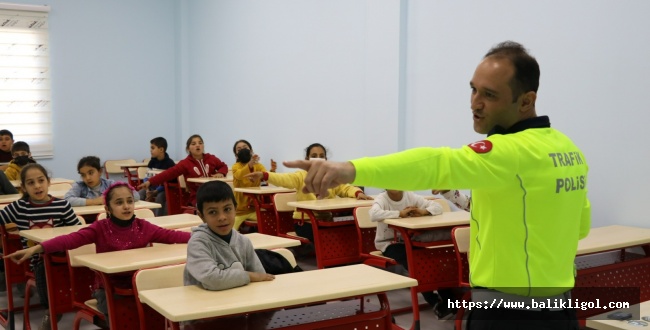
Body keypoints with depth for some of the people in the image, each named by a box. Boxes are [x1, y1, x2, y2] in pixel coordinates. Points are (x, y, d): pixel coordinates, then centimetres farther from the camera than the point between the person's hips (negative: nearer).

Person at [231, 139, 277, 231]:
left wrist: (272, 171, -39)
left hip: (255, 207, 2)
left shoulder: (258, 166, 3)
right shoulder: (236, 166, -7)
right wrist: (250, 164, -51)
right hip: (239, 209, -2)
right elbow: (239, 175, -30)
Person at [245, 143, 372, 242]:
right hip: (305, 222, -3)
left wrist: (358, 193, -27)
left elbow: (346, 188, -2)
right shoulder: (301, 176, 0)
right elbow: (283, 179, -16)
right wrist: (264, 175, -36)